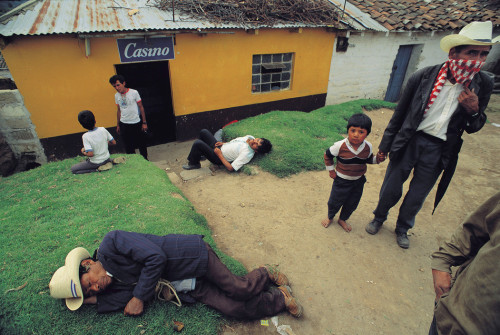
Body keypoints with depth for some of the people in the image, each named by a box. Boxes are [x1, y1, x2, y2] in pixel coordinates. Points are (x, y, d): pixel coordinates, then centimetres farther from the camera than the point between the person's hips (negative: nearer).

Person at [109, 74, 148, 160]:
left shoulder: (134, 93, -8)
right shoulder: (116, 96, 4)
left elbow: (141, 107, -4)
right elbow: (118, 110, 13)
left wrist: (144, 122, -6)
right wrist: (118, 125, 14)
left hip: (136, 123, -3)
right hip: (124, 124, 3)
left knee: (141, 144, 7)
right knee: (128, 147, 9)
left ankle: (145, 160, 26)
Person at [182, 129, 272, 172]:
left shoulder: (247, 154, -31)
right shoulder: (250, 137, -6)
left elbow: (230, 168, -30)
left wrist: (219, 154, -23)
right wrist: (223, 143, 1)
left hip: (219, 158, -8)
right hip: (220, 147, 9)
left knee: (197, 143, -23)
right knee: (203, 131, 11)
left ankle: (194, 164, 6)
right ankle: (199, 154, 31)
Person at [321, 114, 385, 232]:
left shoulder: (368, 147, -12)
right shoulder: (340, 146, -24)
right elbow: (327, 155, -6)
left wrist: (377, 159, -12)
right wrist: (331, 170, -4)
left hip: (358, 181, 3)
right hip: (341, 181, -3)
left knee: (352, 204, 19)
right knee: (335, 202, 14)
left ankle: (342, 220, 45)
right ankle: (330, 217, 45)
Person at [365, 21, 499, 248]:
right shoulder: (423, 77, -11)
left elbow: (472, 128, 6)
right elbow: (399, 115, -3)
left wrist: (473, 110, -16)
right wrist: (385, 145, 0)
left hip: (440, 151, 2)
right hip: (409, 141, -2)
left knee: (417, 196, 16)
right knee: (391, 188, 10)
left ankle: (402, 228, 43)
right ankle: (379, 218, 39)